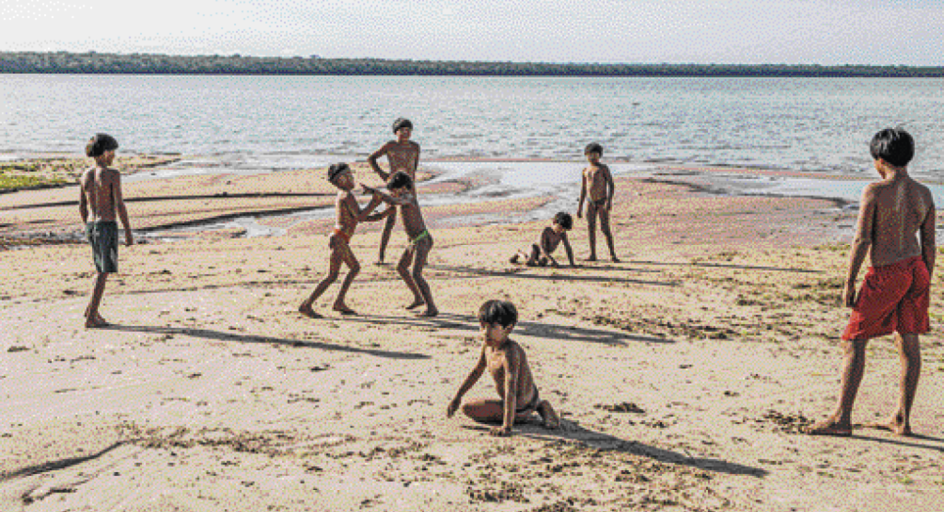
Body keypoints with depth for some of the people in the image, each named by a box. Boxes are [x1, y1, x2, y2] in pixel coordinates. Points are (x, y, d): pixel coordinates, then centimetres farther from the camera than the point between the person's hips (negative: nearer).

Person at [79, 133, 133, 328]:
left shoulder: (86, 175, 6)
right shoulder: (112, 175, -13)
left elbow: (82, 207, 11)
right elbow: (120, 205, -14)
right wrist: (128, 232, -7)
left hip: (91, 226, 7)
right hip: (108, 226, -7)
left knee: (102, 269, 22)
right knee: (103, 272, -1)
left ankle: (92, 309, 19)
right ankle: (91, 318, -1)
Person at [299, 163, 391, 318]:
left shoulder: (342, 196, 16)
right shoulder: (347, 195, -13)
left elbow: (361, 217, 17)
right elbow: (360, 217, -17)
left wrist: (382, 215, 10)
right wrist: (374, 202, -9)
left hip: (340, 240, 10)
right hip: (338, 240, -10)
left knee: (355, 268, 19)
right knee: (332, 276, -9)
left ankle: (339, 303, 19)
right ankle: (306, 305, -9)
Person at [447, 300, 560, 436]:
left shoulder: (510, 353, -33)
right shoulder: (487, 344, -6)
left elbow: (510, 391, -39)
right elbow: (477, 372, 10)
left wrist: (507, 427, -42)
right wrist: (457, 397, 13)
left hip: (519, 409, -10)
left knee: (467, 408, -11)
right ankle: (540, 406, 24)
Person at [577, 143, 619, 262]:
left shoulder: (603, 168, -5)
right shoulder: (585, 170, 12)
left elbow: (611, 184, -10)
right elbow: (583, 189, 18)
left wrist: (609, 201, -23)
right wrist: (580, 206, 15)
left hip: (602, 202, -5)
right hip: (590, 202, 5)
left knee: (605, 229, -9)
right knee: (591, 228, 1)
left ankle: (612, 254, -3)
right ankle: (593, 255, 6)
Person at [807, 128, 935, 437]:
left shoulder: (874, 191, -13)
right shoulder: (924, 194, 5)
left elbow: (862, 240, -15)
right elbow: (929, 245, 9)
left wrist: (849, 283, -8)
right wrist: (924, 284, 18)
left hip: (886, 274, -6)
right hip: (916, 270, 6)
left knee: (854, 342, 1)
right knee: (908, 344, 12)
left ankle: (841, 418, 1)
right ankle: (902, 420, 19)